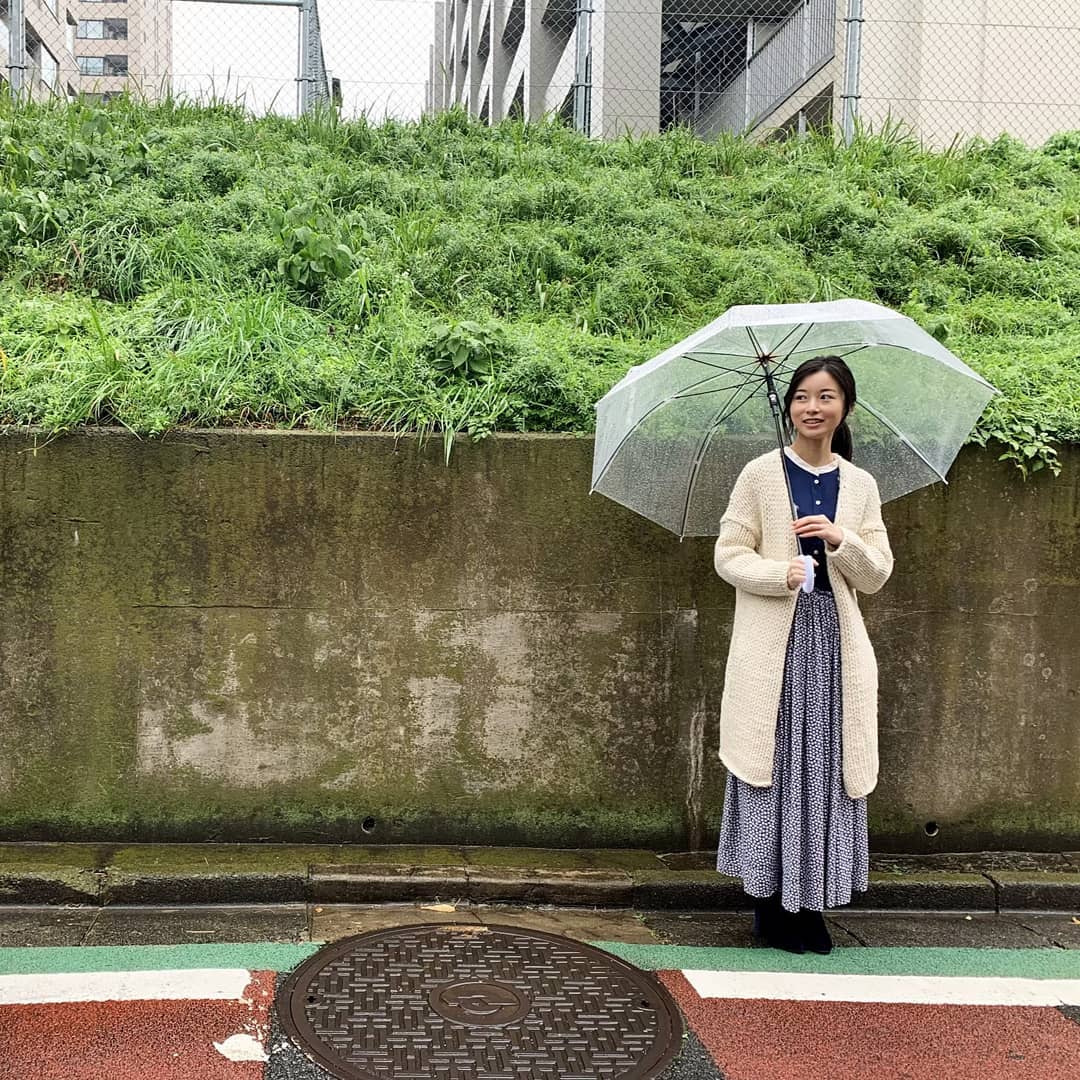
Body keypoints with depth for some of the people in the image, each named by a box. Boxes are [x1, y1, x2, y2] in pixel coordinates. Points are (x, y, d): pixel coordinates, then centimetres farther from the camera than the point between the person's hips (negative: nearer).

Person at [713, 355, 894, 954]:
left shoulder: (860, 485, 10)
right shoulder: (761, 474, 1)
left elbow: (877, 575, 7)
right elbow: (728, 554, -2)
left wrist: (840, 540, -12)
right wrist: (782, 573, -19)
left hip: (834, 644, 3)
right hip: (774, 643, -3)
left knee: (825, 770, 4)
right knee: (773, 769, -1)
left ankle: (811, 903, 14)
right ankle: (771, 904, 10)